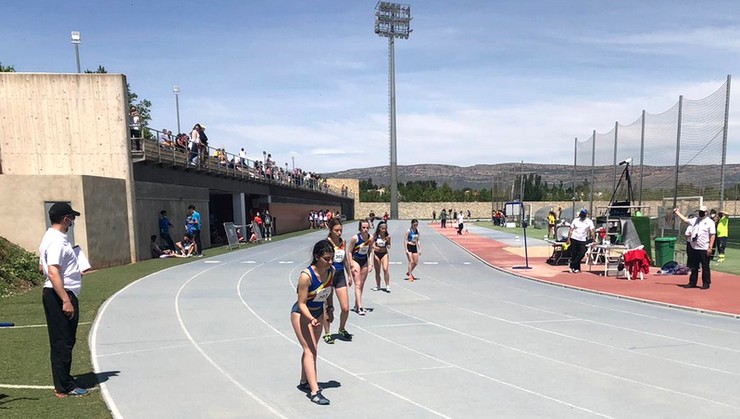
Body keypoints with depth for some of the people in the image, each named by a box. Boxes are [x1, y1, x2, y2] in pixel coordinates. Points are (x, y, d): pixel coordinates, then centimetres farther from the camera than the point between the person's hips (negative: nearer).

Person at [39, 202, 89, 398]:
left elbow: (42, 266, 23)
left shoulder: (50, 238, 14)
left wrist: (73, 271, 26)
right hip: (60, 295, -11)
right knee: (63, 342, -2)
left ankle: (63, 382, 28)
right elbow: (52, 272, -26)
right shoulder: (57, 241, -19)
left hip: (55, 294, 11)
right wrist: (66, 300, -27)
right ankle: (64, 387, 7)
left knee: (63, 341, 17)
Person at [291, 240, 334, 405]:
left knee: (312, 349, 18)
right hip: (301, 314, -7)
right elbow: (301, 303, -29)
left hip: (318, 312, 7)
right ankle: (314, 391, -9)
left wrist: (330, 308, 12)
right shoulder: (306, 276, -33)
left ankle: (304, 382, 36)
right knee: (310, 350, -12)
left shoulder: (331, 271, -14)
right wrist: (311, 319, -43)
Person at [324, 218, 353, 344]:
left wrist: (349, 275, 21)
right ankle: (327, 334, 23)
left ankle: (342, 329, 29)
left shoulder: (343, 242, 7)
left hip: (341, 275, 5)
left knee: (345, 308, 3)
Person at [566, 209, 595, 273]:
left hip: (583, 240, 0)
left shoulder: (589, 221, 3)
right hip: (574, 239, 1)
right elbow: (571, 230, 4)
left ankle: (572, 267, 0)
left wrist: (593, 241, -8)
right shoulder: (575, 220, 5)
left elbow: (591, 232, -2)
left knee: (581, 254, -10)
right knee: (574, 254, 2)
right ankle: (577, 268, 13)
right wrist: (568, 239, -3)